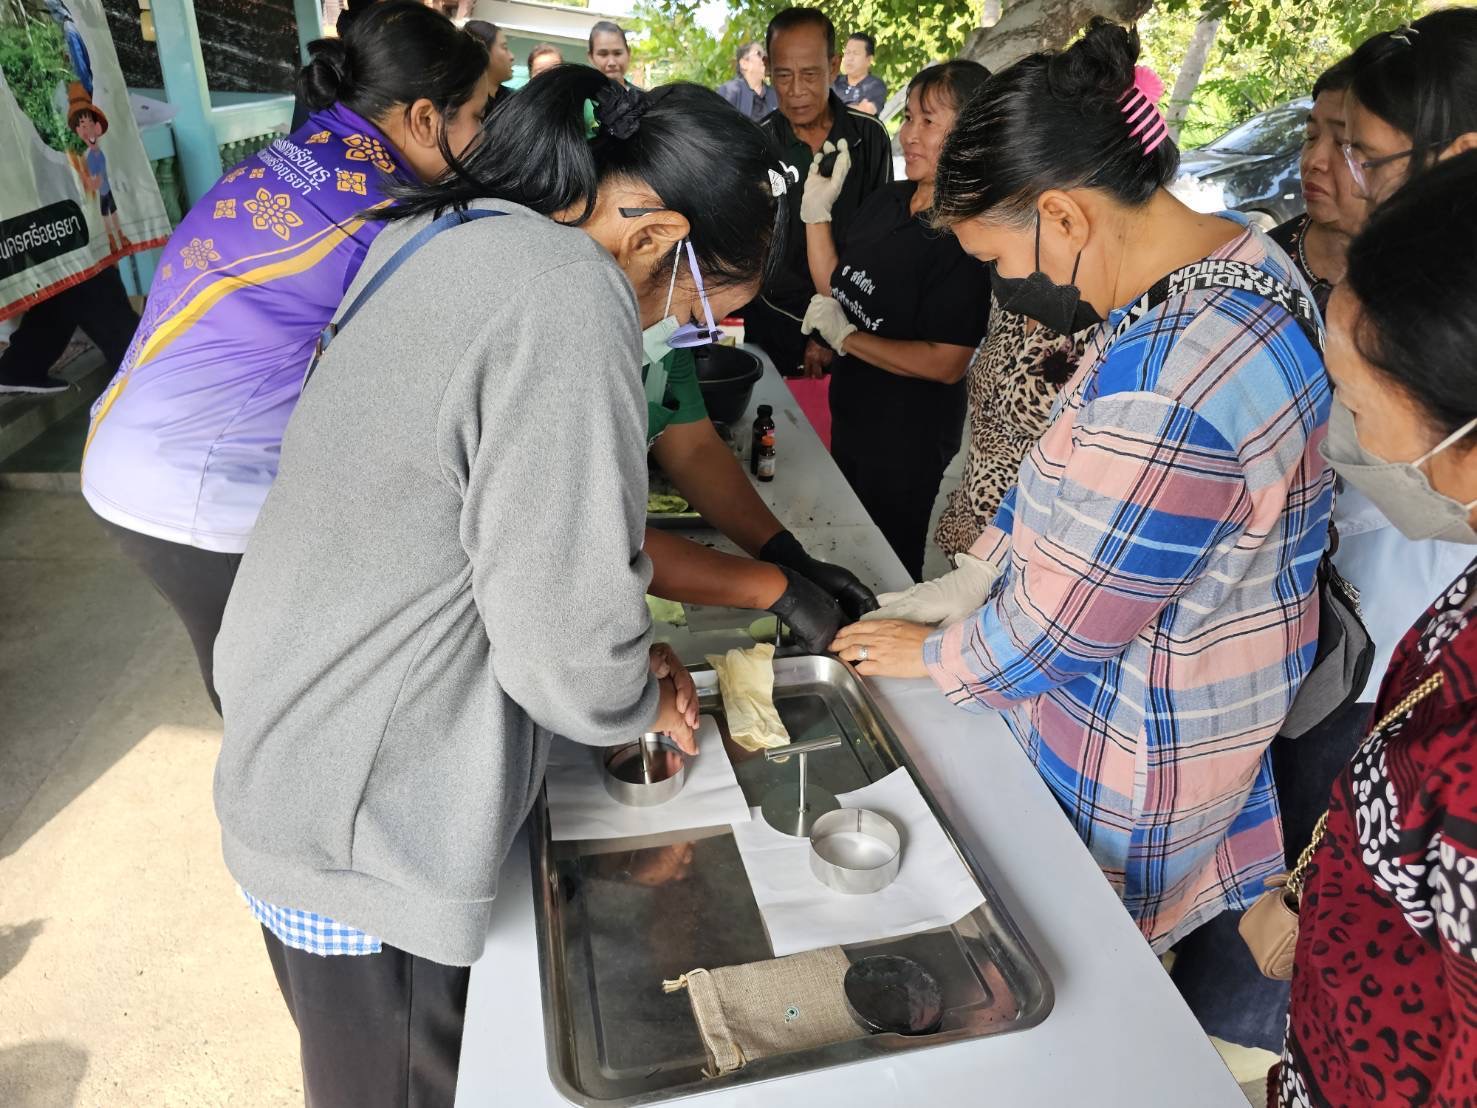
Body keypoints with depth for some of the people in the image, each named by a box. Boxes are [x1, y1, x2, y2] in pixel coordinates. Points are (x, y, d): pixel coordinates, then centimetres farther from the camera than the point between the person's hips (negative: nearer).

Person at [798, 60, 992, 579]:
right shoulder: (887, 201, -1)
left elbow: (946, 363, -27)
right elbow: (834, 287, 10)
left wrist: (846, 337, -21)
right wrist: (817, 210, -2)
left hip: (908, 438, -8)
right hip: (852, 410, 8)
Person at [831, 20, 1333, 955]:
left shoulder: (1170, 385, -36)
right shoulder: (1232, 256, -3)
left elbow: (1058, 629, -25)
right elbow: (1078, 463, 8)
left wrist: (929, 654, -6)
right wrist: (975, 578, 6)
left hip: (1144, 740, -8)